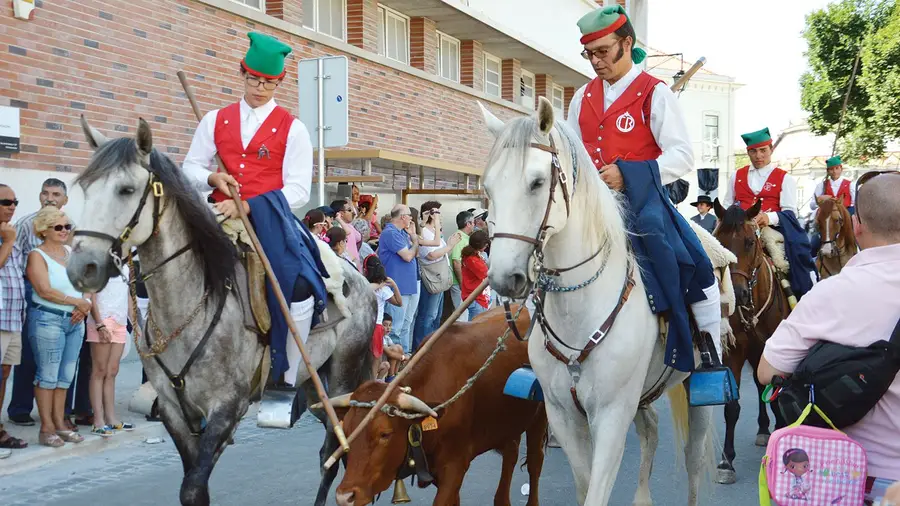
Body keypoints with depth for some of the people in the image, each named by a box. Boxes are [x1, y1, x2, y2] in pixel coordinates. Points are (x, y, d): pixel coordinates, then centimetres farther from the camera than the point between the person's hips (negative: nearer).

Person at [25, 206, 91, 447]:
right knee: (48, 375, -3)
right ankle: (47, 428, 2)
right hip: (48, 319, -6)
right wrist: (78, 302, -11)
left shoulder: (72, 252, 14)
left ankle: (59, 423, 16)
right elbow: (45, 291, -15)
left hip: (75, 321, 6)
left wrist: (84, 307, -5)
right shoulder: (37, 255, -5)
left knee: (66, 375, 8)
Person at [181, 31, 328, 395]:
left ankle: (286, 380, -5)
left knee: (302, 293, -22)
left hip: (269, 219, -3)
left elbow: (298, 190, -5)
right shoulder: (216, 120, 13)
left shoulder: (292, 129, 3)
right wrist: (213, 178, -8)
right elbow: (191, 166, 16)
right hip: (222, 217, 3)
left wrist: (248, 206, -17)